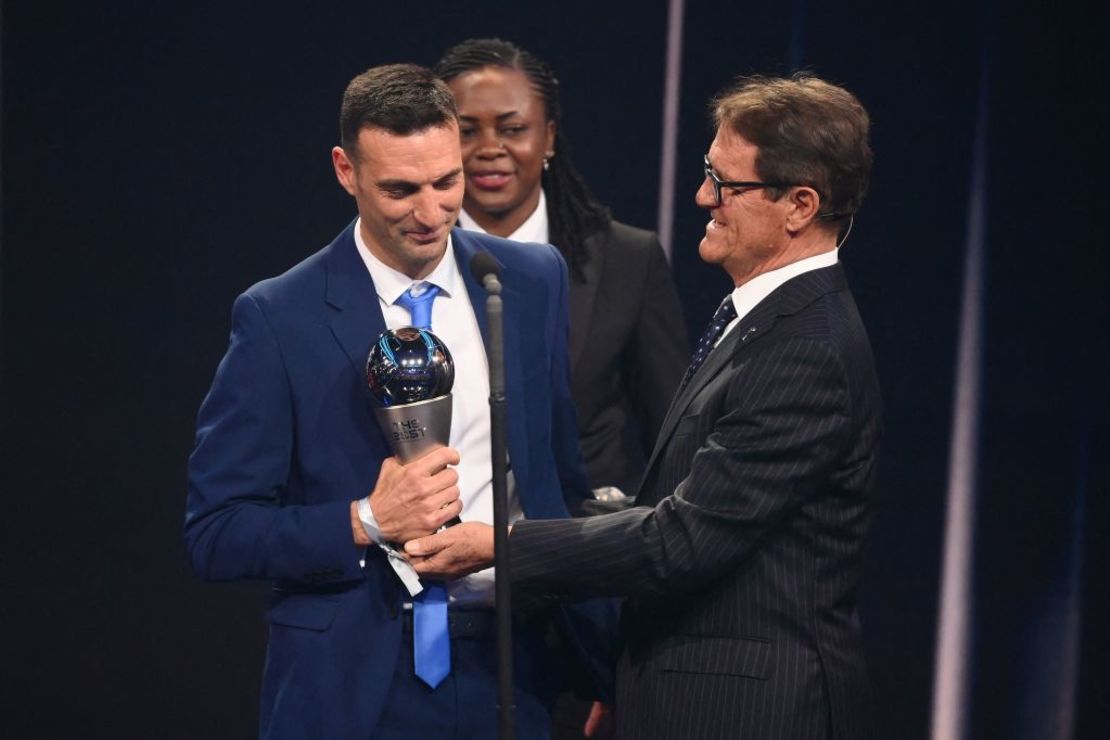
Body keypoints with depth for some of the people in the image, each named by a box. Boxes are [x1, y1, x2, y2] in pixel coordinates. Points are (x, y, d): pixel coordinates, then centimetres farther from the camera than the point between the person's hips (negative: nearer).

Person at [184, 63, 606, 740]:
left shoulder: (536, 283, 5)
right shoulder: (278, 318, -6)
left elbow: (569, 475, 12)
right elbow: (215, 534, -7)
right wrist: (367, 522, -19)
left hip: (510, 673, 3)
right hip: (352, 686, -3)